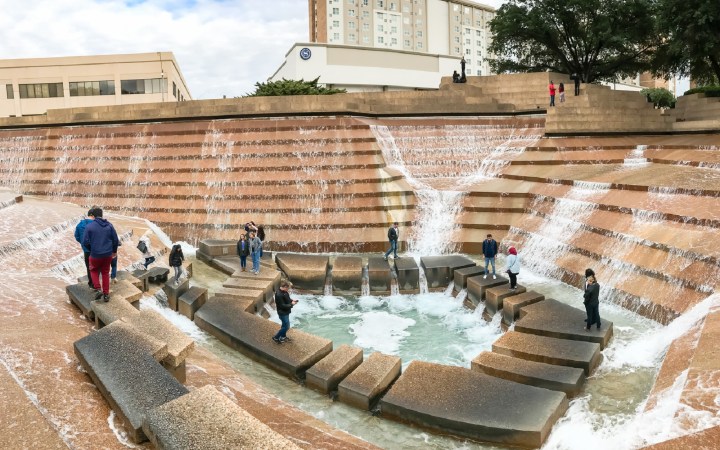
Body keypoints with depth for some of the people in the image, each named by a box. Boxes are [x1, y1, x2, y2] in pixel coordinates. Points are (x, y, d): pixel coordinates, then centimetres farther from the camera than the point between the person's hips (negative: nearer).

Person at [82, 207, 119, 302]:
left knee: (94, 271, 22)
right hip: (108, 254, 3)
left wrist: (91, 249, 9)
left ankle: (98, 289, 7)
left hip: (95, 255, -3)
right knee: (105, 273, 17)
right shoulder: (109, 225, -2)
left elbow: (85, 242, -12)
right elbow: (115, 240, 0)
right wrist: (114, 251, 17)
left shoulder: (89, 226, -11)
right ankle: (106, 294, 18)